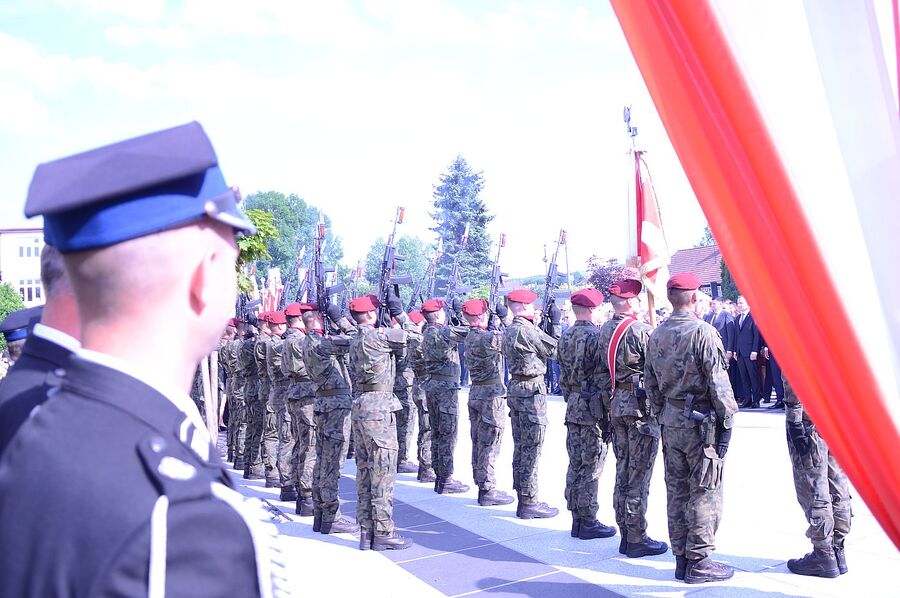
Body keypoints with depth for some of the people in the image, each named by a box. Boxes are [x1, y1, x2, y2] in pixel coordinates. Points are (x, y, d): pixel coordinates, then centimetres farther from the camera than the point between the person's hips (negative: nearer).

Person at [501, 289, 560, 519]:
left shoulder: (508, 331, 11)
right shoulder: (527, 330, -17)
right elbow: (556, 351, -9)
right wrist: (555, 323, 1)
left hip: (515, 389, 10)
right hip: (532, 391, -10)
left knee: (520, 448, 13)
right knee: (531, 450, -5)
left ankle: (522, 499, 19)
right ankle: (529, 503, -1)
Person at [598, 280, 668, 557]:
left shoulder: (604, 331, 8)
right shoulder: (641, 330, -15)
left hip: (616, 406, 8)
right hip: (640, 406, -8)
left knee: (622, 472, 13)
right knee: (639, 475, -2)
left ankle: (626, 535, 20)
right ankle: (637, 539, 4)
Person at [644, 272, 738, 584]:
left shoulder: (657, 335, 7)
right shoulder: (702, 332, -14)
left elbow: (650, 381, 12)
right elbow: (718, 382, -15)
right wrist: (727, 420, -7)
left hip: (670, 421, 7)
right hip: (701, 421, -7)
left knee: (676, 490, 11)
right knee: (704, 493, 0)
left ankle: (681, 559, 19)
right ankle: (699, 562, 4)